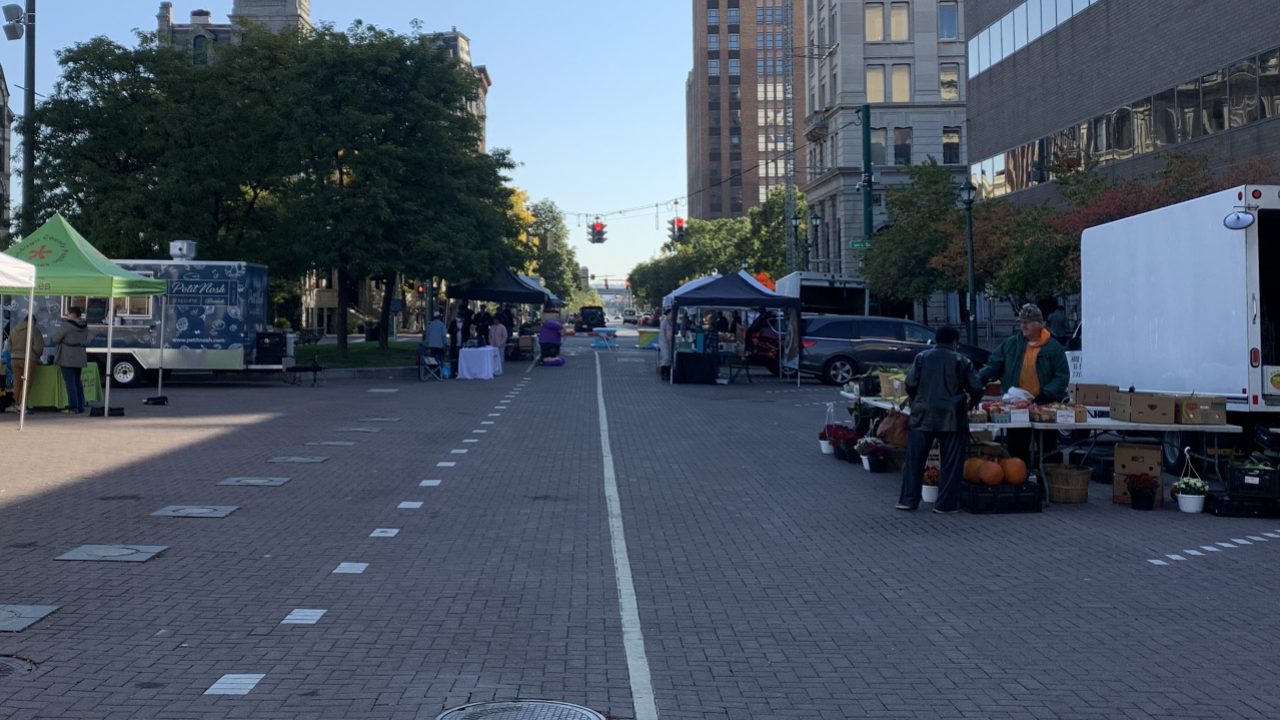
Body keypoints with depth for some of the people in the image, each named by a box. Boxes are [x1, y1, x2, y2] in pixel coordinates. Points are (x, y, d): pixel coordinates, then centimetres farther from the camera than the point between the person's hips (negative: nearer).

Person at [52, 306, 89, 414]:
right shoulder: (84, 326, 11)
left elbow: (55, 338, -10)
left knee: (70, 382, -6)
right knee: (77, 381, 14)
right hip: (80, 357, 7)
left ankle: (73, 407, -9)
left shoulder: (66, 325, -13)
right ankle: (80, 407, 14)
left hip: (67, 358, -7)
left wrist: (57, 330, 7)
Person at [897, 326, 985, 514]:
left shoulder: (922, 357, 4)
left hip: (923, 415, 1)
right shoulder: (961, 361, 2)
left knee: (914, 460, 8)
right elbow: (976, 389, 1)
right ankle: (946, 504, 7)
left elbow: (910, 384, -1)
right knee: (951, 462, 6)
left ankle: (909, 500, 11)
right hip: (951, 417, -1)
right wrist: (971, 403, 21)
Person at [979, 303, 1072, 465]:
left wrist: (1045, 395, -19)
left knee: (1048, 450, 7)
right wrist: (979, 378, -14)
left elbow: (1062, 377, -6)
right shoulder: (1011, 345, 5)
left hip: (1045, 407, -2)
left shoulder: (1054, 348, -3)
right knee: (1017, 450, 8)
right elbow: (993, 366, 5)